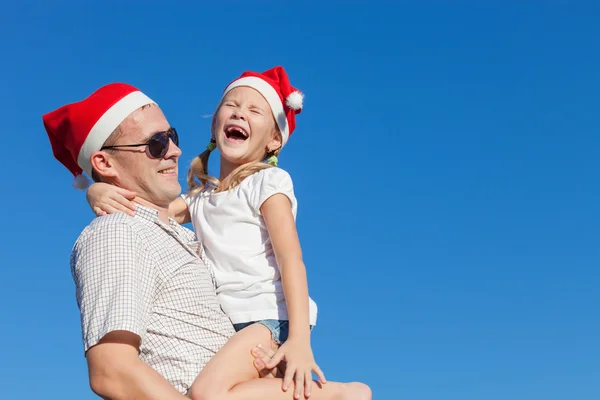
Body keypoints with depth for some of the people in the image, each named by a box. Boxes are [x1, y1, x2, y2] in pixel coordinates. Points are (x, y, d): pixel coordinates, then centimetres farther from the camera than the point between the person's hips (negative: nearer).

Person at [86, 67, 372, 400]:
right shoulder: (200, 198, 18)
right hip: (225, 326, 7)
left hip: (271, 317, -7)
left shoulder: (268, 181, -1)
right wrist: (101, 193, -9)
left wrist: (300, 339, -23)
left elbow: (290, 258, -11)